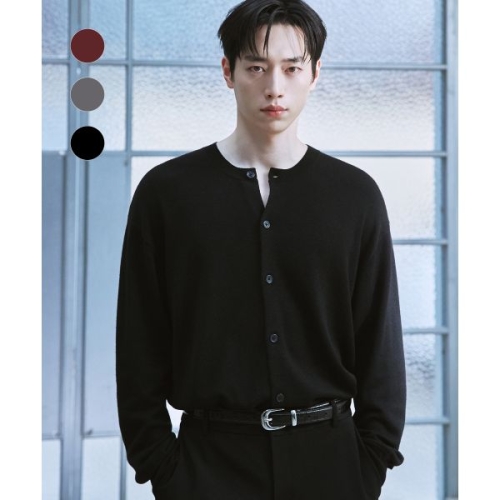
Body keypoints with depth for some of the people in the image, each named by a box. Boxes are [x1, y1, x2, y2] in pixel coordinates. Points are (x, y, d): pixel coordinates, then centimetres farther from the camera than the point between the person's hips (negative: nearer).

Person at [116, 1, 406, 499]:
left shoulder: (355, 194, 1)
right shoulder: (166, 190, -3)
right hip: (211, 457, -1)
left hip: (327, 456, 1)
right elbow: (140, 346, 0)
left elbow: (379, 342, 3)